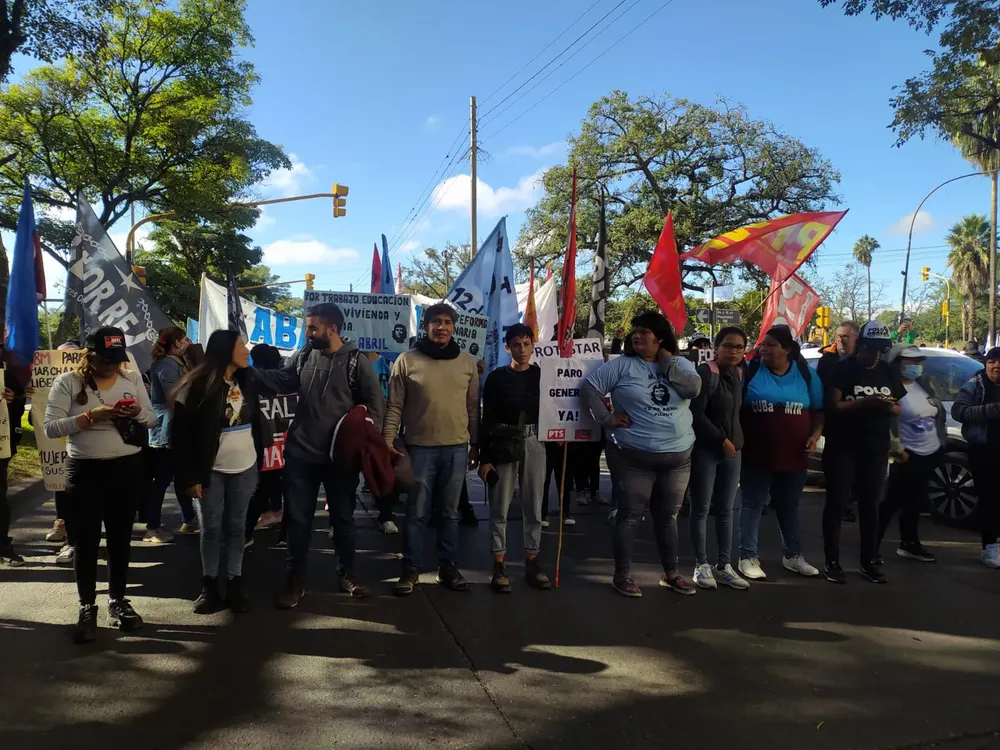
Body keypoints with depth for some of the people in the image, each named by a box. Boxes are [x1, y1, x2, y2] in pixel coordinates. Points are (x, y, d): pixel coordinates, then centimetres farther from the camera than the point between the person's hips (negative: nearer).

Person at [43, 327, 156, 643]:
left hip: (128, 469, 3)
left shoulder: (133, 378, 3)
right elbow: (51, 427, -12)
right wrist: (91, 415, -24)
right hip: (85, 471, -3)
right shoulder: (68, 382, -6)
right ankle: (87, 608, 19)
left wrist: (137, 412, -15)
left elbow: (151, 419, 7)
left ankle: (117, 600, 27)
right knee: (86, 540, 5)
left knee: (120, 538, 13)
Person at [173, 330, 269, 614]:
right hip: (211, 470, -4)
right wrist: (190, 476, -13)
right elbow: (183, 434, -10)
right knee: (211, 528, 6)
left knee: (236, 527, 10)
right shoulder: (198, 385, -10)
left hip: (245, 468, 4)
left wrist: (260, 458, 9)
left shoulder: (247, 382, 6)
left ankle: (235, 584, 17)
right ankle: (209, 585, 17)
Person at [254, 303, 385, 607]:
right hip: (300, 453, 3)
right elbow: (279, 380, 6)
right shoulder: (303, 356, 2)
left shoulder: (356, 361, -9)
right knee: (298, 518, 9)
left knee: (343, 516, 13)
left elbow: (375, 404, -8)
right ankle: (294, 579, 23)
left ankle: (347, 573, 30)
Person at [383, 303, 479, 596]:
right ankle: (411, 570, 18)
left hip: (457, 448, 2)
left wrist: (475, 445, 9)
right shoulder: (407, 361, -2)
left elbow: (473, 407, 9)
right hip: (420, 447, -2)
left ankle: (448, 568, 24)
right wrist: (388, 440, -9)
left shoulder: (467, 363, 6)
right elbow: (394, 406, -2)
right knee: (416, 513, 5)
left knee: (449, 512, 12)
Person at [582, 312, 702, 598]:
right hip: (635, 456, -3)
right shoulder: (622, 365, -4)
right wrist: (608, 419, -11)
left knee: (667, 516, 16)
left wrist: (665, 361, -8)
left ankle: (670, 573, 29)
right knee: (630, 515, 4)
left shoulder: (681, 365, 5)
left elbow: (693, 388, -13)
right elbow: (588, 387, -5)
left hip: (678, 456, 4)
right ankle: (622, 575, 16)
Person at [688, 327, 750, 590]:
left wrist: (735, 441, 5)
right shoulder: (706, 372, -11)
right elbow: (696, 413, -16)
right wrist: (721, 439, -13)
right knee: (701, 508, 3)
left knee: (726, 510, 9)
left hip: (733, 449, 6)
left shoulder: (739, 374, 9)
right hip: (705, 449, -6)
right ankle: (701, 565, 11)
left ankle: (723, 565, 17)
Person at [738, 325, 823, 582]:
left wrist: (815, 434, -6)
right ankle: (748, 557, 12)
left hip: (793, 455, 3)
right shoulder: (749, 371, -7)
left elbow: (819, 410, 9)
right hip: (756, 454, -3)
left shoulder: (805, 374, 1)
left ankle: (792, 555, 31)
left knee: (789, 505, 17)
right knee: (752, 504, 4)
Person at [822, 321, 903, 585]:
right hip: (842, 447, -5)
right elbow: (835, 406, -16)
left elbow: (898, 409, 13)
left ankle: (869, 562, 20)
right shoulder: (843, 369, -7)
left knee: (870, 505, 10)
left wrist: (889, 407, -10)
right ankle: (832, 562, 6)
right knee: (836, 503, 0)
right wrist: (868, 402, -28)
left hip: (876, 448, 5)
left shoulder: (887, 372, 9)